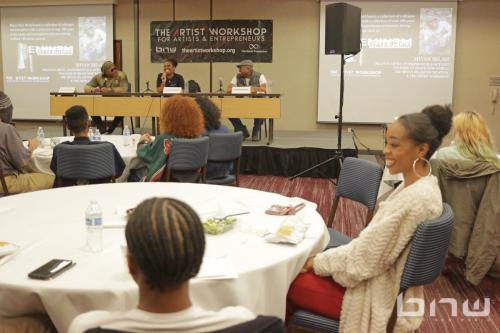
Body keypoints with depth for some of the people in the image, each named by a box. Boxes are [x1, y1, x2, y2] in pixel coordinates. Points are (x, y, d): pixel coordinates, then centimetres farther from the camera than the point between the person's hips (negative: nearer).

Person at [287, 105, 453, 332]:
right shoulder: (422, 184, 1)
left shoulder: (414, 200, -28)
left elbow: (365, 258, -23)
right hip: (383, 283, 8)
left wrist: (318, 262, -9)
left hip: (379, 300, -8)